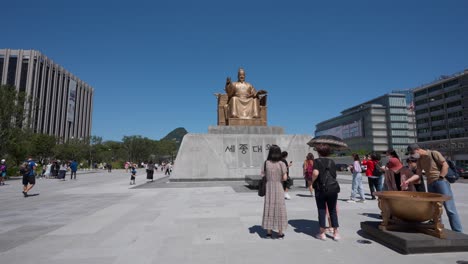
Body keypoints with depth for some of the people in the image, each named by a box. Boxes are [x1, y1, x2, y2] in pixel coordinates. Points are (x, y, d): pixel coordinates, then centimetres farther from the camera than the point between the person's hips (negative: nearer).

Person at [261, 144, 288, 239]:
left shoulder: (266, 163, -4)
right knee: (279, 209, 9)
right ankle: (280, 233, 17)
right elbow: (285, 178, -12)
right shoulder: (281, 164, -9)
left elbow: (262, 176, -5)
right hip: (278, 188, -2)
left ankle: (269, 232, 19)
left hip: (268, 188, 2)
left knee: (268, 208, 11)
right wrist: (279, 179, 8)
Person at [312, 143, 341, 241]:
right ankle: (336, 233, 18)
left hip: (321, 189, -3)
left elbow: (315, 173, -20)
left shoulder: (317, 161, -4)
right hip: (333, 188, 3)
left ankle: (322, 233, 14)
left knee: (321, 210, 7)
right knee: (333, 210, 14)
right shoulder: (332, 161, 9)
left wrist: (312, 181, -3)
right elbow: (334, 175, 9)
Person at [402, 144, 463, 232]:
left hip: (441, 182, -7)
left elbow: (445, 165, -8)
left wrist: (440, 178, -14)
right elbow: (418, 174, 10)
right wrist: (408, 181, -3)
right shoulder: (419, 160, 14)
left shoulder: (434, 153, -4)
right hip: (430, 184, 7)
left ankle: (458, 232, 0)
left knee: (449, 208, -6)